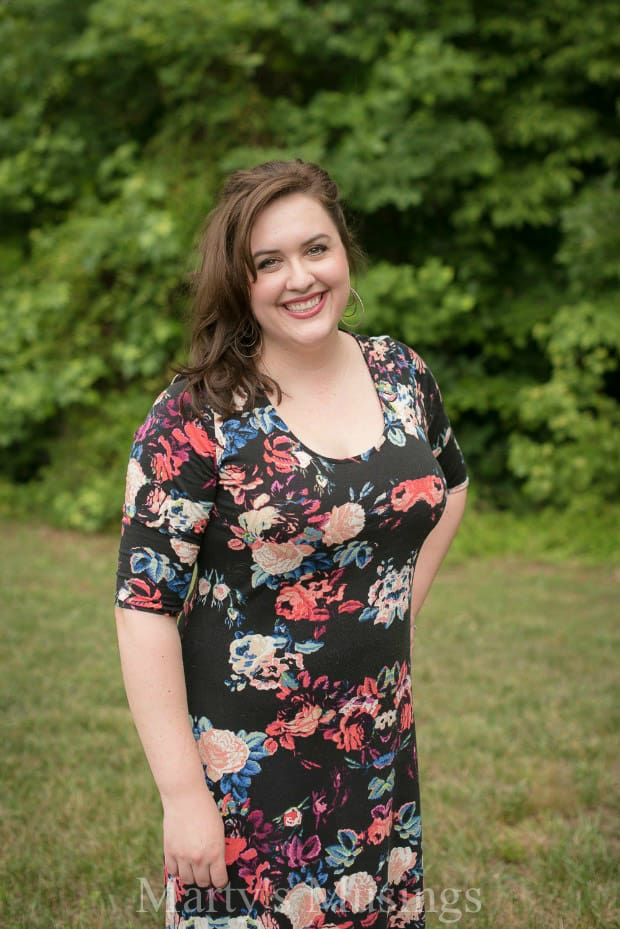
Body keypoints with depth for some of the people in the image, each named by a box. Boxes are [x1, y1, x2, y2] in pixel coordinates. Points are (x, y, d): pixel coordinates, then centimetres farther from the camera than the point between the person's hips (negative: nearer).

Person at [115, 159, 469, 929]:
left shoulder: (401, 375, 0)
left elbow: (449, 486, 20)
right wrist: (182, 795, -16)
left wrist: (400, 605, 7)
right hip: (244, 767, -4)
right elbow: (145, 606, -15)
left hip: (381, 751, 5)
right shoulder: (196, 418, -15)